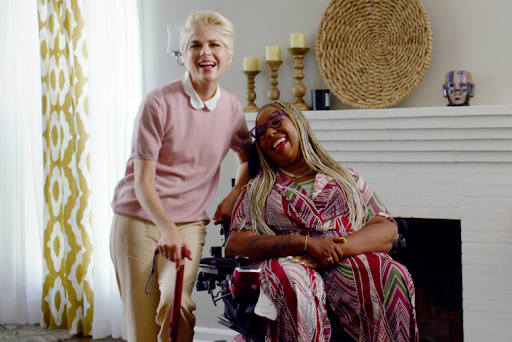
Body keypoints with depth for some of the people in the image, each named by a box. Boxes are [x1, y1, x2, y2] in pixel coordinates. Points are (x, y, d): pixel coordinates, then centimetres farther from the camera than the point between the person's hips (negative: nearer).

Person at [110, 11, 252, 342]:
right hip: (139, 219, -2)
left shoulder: (232, 108, 2)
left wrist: (235, 195, 6)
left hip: (189, 223, 3)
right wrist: (166, 228, -27)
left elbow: (248, 156, 24)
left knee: (175, 302, -24)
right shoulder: (159, 103, -12)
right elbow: (142, 181, -12)